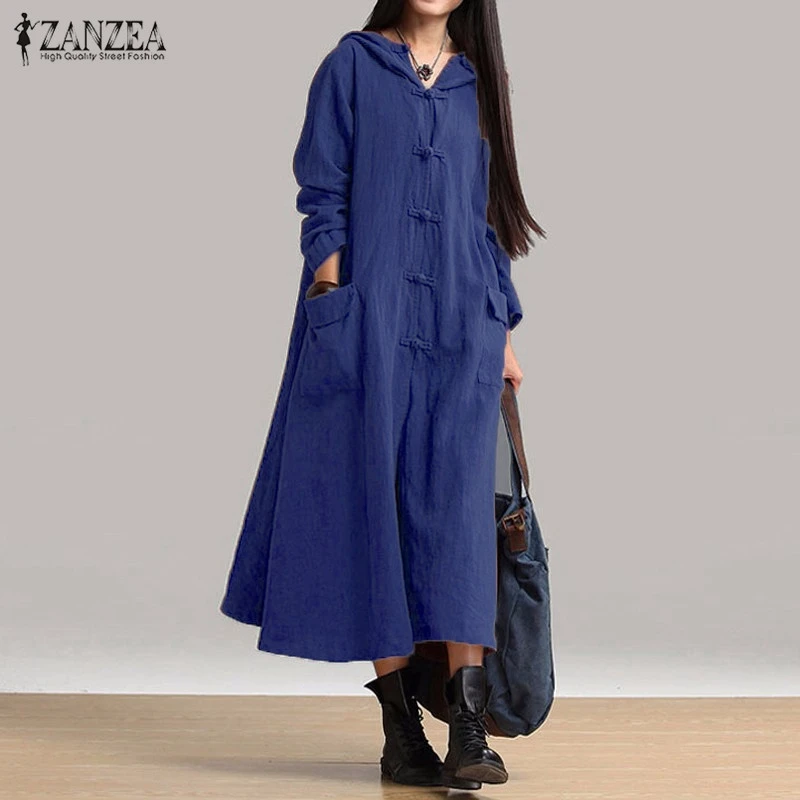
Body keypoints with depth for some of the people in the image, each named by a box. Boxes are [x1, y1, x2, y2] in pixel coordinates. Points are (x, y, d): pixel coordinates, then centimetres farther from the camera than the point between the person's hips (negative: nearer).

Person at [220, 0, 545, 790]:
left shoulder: (477, 81, 15)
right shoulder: (352, 64, 7)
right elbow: (323, 195, 2)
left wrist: (503, 332, 14)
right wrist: (334, 303, -9)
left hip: (459, 324, 2)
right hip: (368, 317, -2)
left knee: (458, 506, -9)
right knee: (371, 504, -3)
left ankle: (469, 728, -13)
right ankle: (401, 729, 4)